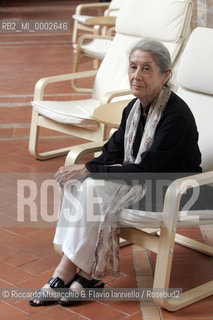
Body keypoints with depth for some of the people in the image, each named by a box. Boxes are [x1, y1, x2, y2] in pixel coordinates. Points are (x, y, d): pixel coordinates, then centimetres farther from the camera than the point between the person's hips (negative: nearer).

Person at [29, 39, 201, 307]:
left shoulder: (176, 115, -23)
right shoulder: (134, 107, 3)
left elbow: (144, 169, -25)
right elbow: (112, 153, 7)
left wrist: (88, 170, -24)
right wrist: (81, 171, -13)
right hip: (137, 181, 8)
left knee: (95, 188, -26)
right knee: (77, 182, -16)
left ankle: (67, 272, -13)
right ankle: (86, 274, -16)